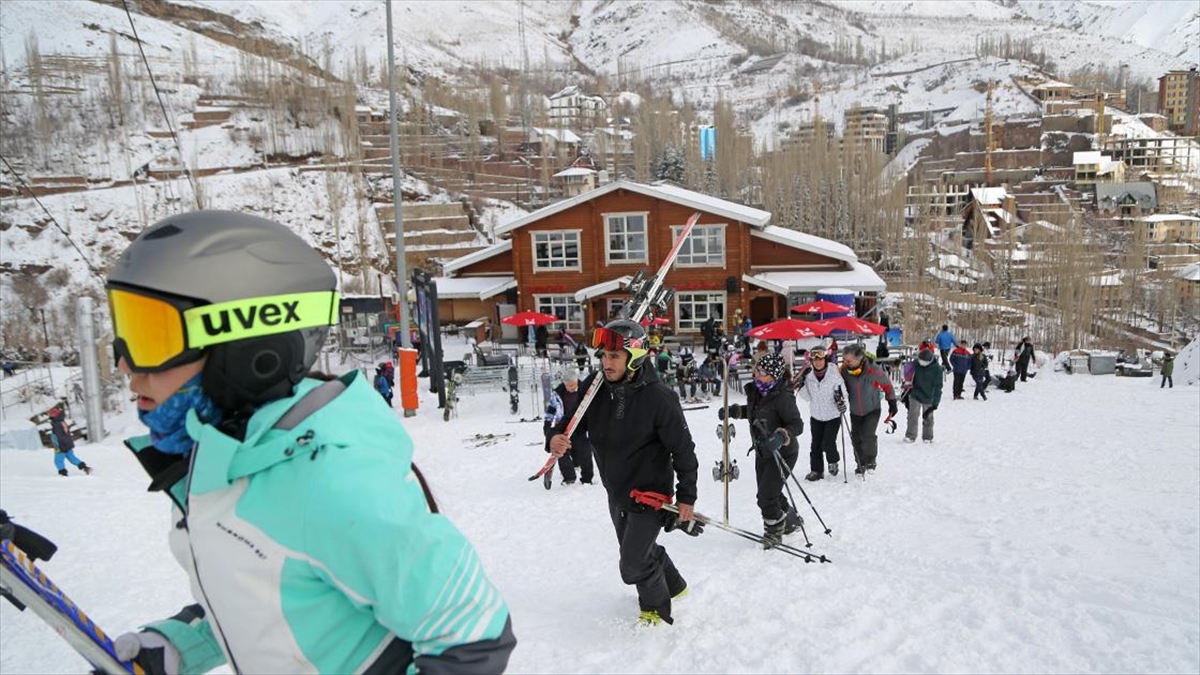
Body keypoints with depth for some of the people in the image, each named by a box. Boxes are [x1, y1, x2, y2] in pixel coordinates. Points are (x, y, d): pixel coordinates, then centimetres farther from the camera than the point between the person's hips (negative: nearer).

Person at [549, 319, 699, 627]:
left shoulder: (658, 397, -24)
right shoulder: (594, 388, -10)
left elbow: (682, 448, -16)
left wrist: (686, 496, -13)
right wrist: (557, 440, -27)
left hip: (650, 493, -6)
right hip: (615, 492, 6)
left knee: (634, 565, -5)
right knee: (637, 549, 24)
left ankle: (656, 608, 26)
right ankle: (673, 586, 51)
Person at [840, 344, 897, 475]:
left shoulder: (873, 372, -26)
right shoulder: (844, 370, -18)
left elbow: (887, 385, -8)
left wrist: (892, 403, 1)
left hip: (872, 410, -3)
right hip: (855, 412, 3)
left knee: (867, 436, -15)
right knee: (856, 438, 4)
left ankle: (870, 461, 9)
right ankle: (861, 463, 23)